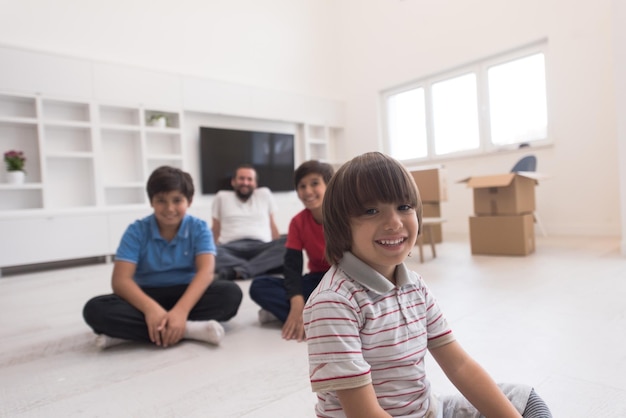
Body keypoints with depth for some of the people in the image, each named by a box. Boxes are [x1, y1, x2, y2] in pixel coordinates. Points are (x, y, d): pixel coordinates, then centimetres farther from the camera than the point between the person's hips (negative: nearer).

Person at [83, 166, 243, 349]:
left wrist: (181, 310, -39)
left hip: (187, 294, 0)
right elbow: (120, 280, -17)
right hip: (148, 297, 0)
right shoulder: (136, 231, -6)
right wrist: (150, 308, -37)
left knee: (231, 293, -29)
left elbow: (206, 271, -21)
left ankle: (130, 330, -29)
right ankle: (188, 329, -35)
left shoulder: (199, 228, -6)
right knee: (95, 309, -26)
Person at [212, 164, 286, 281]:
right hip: (231, 248, -1)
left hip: (261, 247, 1)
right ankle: (262, 267, -46)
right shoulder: (222, 197, 20)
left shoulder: (265, 194, 22)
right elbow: (215, 230, 20)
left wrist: (280, 249, 11)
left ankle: (240, 270, -44)